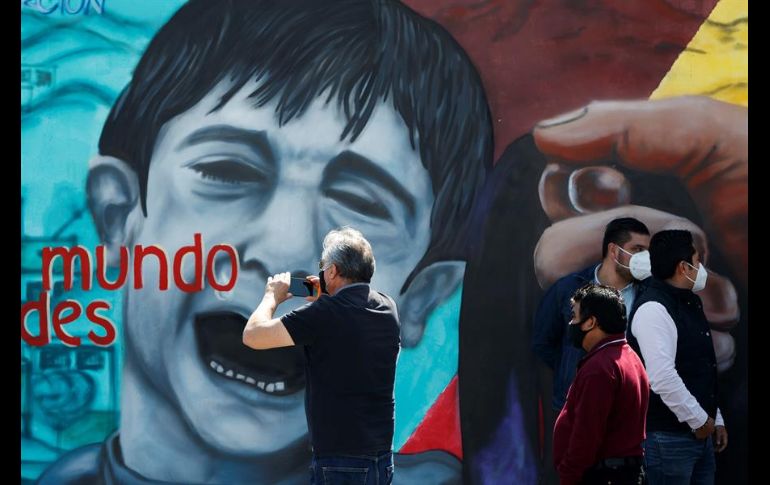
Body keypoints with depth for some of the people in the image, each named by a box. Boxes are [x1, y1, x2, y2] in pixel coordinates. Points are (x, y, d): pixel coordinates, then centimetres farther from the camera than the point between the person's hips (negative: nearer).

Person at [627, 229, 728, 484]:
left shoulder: (689, 303, 16)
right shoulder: (653, 308, -16)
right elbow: (662, 377, -25)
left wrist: (715, 419, 17)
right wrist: (699, 420, -17)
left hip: (700, 433, 9)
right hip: (669, 436, -9)